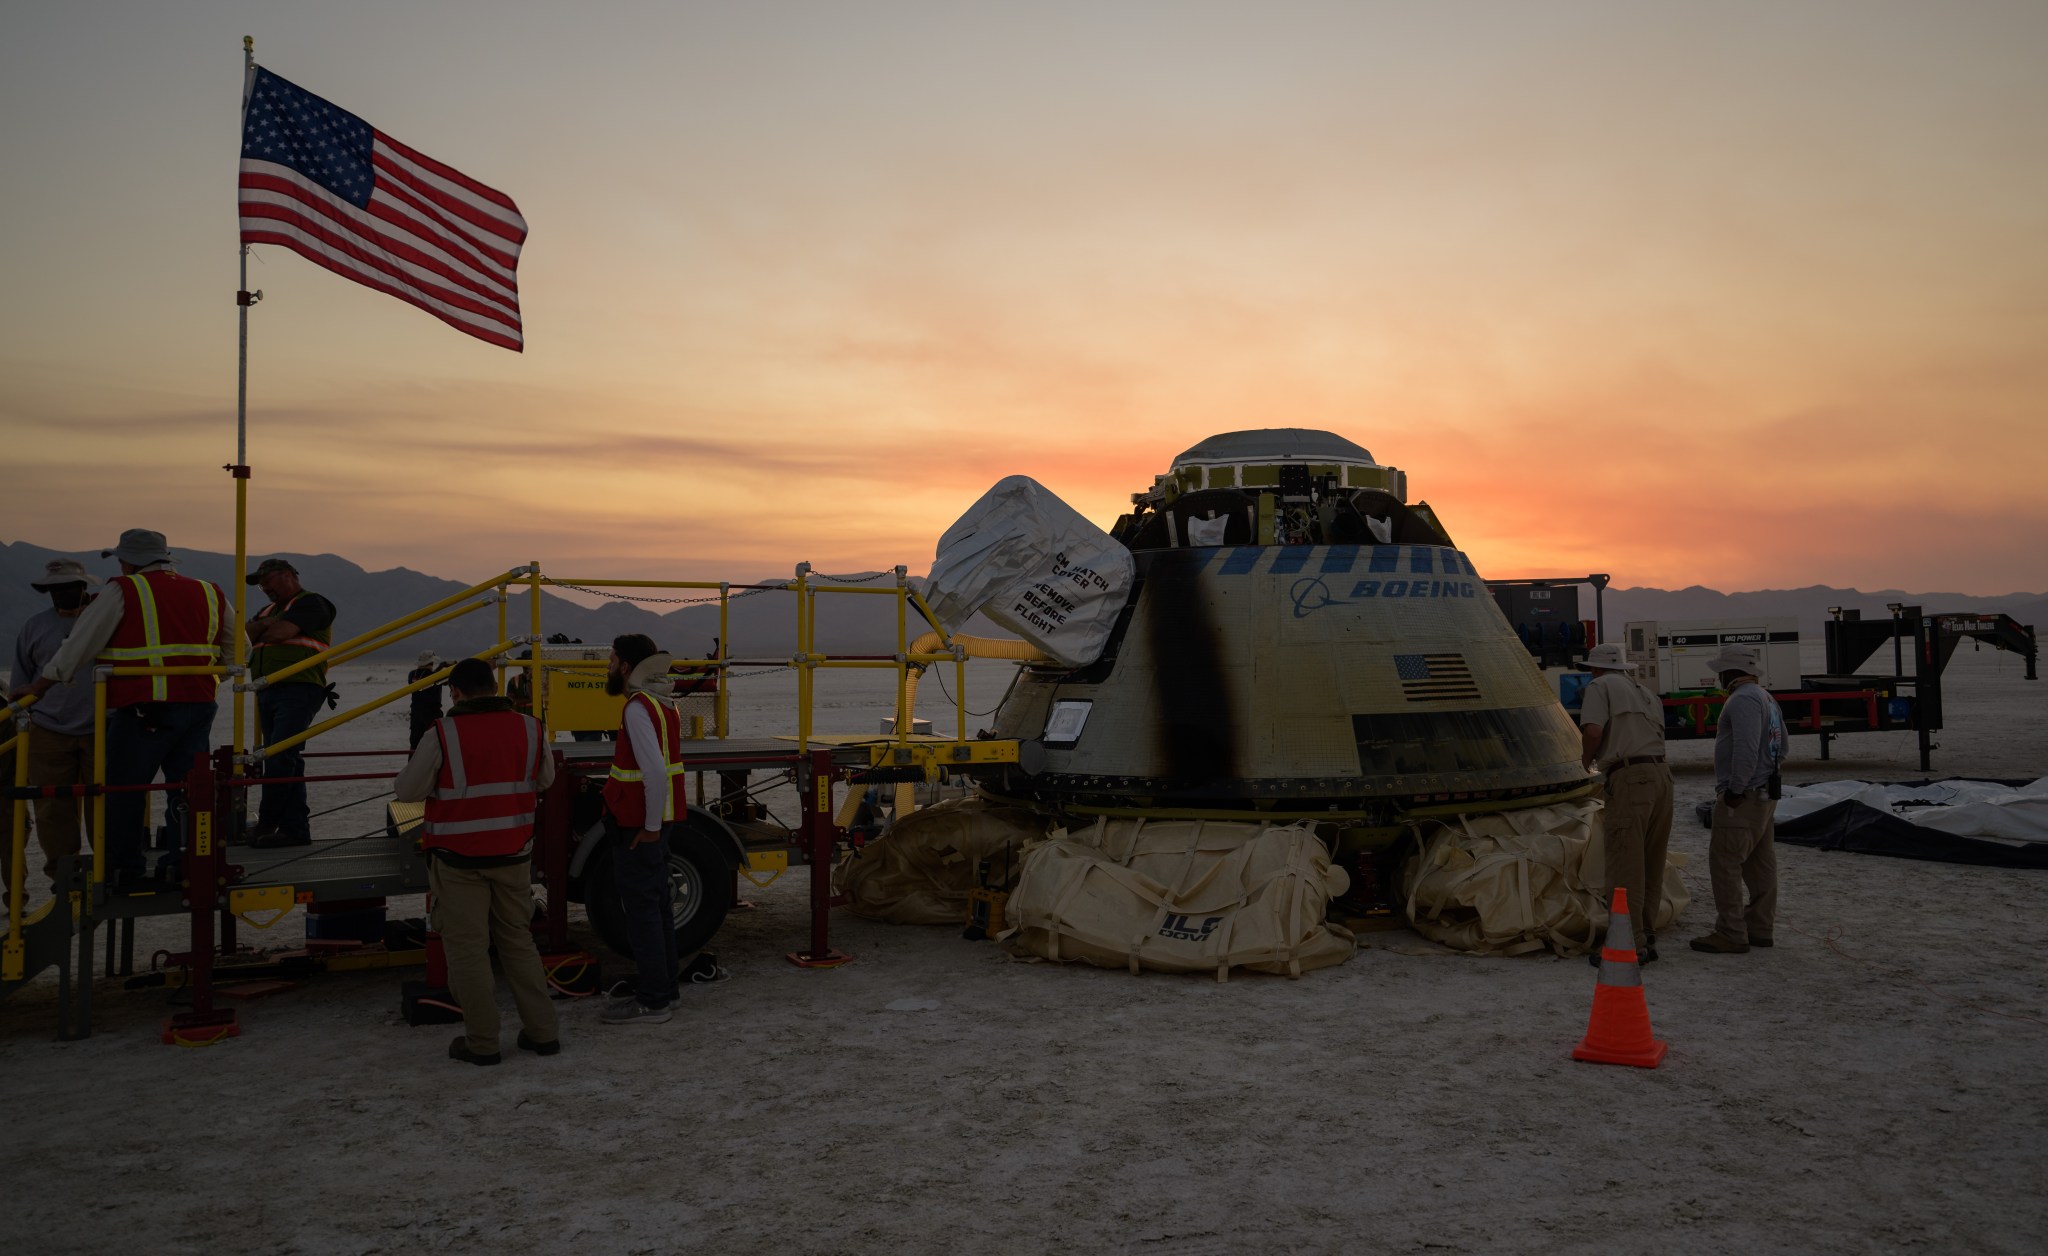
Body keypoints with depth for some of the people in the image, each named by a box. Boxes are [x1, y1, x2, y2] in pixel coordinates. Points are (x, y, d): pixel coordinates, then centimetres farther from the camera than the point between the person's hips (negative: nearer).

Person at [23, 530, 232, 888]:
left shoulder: (123, 591, -2)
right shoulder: (208, 592, 12)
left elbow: (82, 642, -1)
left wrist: (46, 681, 7)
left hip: (143, 708, -5)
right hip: (198, 706, 5)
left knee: (124, 787, 6)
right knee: (186, 785, 10)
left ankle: (124, 868, 10)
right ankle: (184, 862, 7)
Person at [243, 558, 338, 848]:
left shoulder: (310, 603, -1)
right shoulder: (270, 610, 26)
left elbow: (280, 633, -15)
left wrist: (256, 633, 4)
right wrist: (263, 625, -6)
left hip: (298, 690, -9)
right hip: (268, 693, 9)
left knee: (279, 757, -15)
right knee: (287, 762, 8)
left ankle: (266, 824, -11)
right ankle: (295, 829, 11)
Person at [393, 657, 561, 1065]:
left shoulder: (443, 735, -13)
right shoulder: (528, 728, -1)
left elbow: (407, 791, -7)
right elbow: (544, 780, 12)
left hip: (460, 858, -4)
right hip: (513, 854, 4)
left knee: (467, 948, 5)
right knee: (518, 942, 15)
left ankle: (482, 1042, 9)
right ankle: (542, 1032, 17)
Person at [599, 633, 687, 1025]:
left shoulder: (638, 708, -19)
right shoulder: (663, 703, 12)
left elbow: (655, 771, -27)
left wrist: (650, 825, -19)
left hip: (638, 826, -10)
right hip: (654, 820, 10)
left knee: (641, 908, -4)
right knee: (658, 904, 16)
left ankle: (651, 1001, 2)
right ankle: (662, 989, 26)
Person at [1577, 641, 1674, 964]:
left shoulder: (1599, 686, 4)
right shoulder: (1646, 693, 26)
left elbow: (1593, 731, -12)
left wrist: (1586, 761, 7)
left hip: (1629, 779, -8)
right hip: (1660, 773, 8)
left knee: (1625, 866, -6)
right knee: (1651, 865, 13)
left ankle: (1630, 944, -7)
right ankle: (1646, 939, 18)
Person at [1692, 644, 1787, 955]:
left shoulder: (1743, 699, -16)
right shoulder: (1767, 698, 17)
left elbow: (1746, 749, -25)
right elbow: (1781, 747, 22)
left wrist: (1735, 789, -21)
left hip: (1742, 797, -11)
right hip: (1765, 794, 11)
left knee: (1724, 862, -8)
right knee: (1760, 863, 13)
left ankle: (1731, 934, -8)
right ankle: (1760, 929, 19)